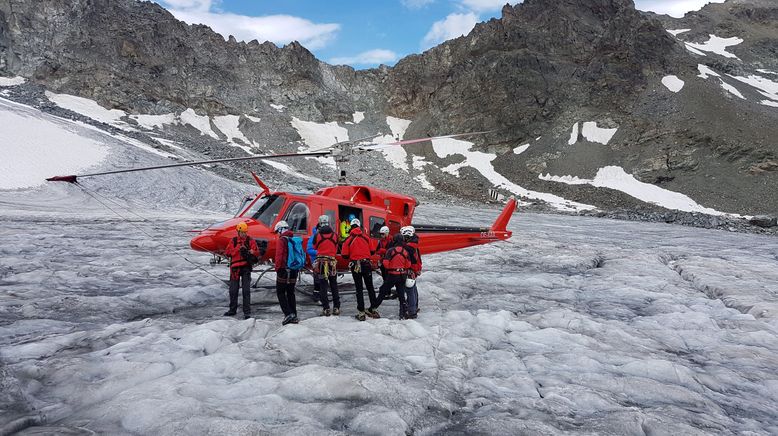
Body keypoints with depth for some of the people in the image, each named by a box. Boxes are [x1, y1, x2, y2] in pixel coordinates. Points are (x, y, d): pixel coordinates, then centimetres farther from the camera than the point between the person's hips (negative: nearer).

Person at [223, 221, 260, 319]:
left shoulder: (250, 241, 3)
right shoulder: (233, 241, 8)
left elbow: (257, 252, -2)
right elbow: (227, 253, 2)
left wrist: (252, 252, -23)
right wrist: (238, 248, -9)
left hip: (246, 267, -2)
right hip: (235, 268, 2)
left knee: (246, 290, -4)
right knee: (233, 290, 10)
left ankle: (247, 312, 0)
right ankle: (233, 309, 25)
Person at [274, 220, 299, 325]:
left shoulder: (281, 240, -11)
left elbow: (279, 256, -17)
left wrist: (277, 267, -7)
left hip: (284, 270, -7)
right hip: (294, 271, 7)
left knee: (280, 293, 2)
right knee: (291, 293, 14)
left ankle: (288, 314, -10)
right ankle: (294, 316, 14)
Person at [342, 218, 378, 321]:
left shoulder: (348, 240, -6)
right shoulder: (366, 238, -1)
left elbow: (344, 255, -5)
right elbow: (372, 251, 7)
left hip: (355, 266, -1)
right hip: (366, 265, 2)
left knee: (359, 289, 4)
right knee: (370, 287, 12)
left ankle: (361, 312, 3)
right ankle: (373, 310, 15)